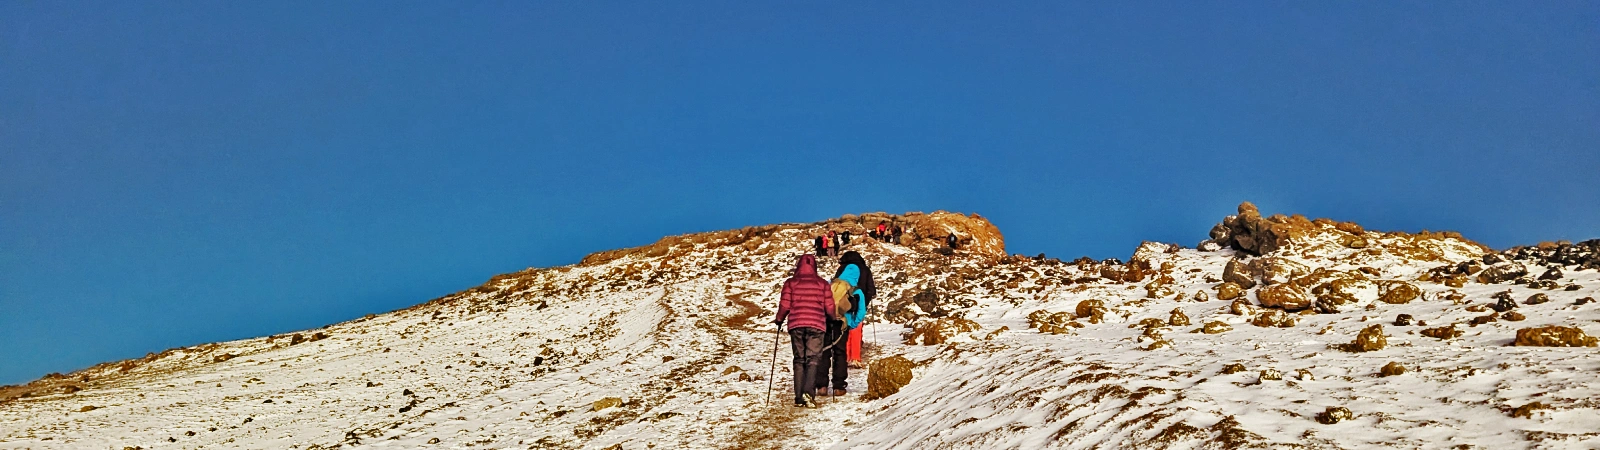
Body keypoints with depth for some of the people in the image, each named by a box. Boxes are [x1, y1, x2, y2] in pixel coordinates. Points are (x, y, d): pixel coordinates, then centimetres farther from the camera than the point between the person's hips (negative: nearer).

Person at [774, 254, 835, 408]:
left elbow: (785, 305, -1)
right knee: (812, 359, 0)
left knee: (799, 360, 9)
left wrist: (779, 320, 17)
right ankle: (809, 392, -19)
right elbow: (829, 307, 3)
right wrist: (835, 318, 23)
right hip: (816, 326, -1)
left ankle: (799, 397, 5)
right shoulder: (822, 283, 4)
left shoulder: (790, 283, 4)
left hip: (796, 325, 1)